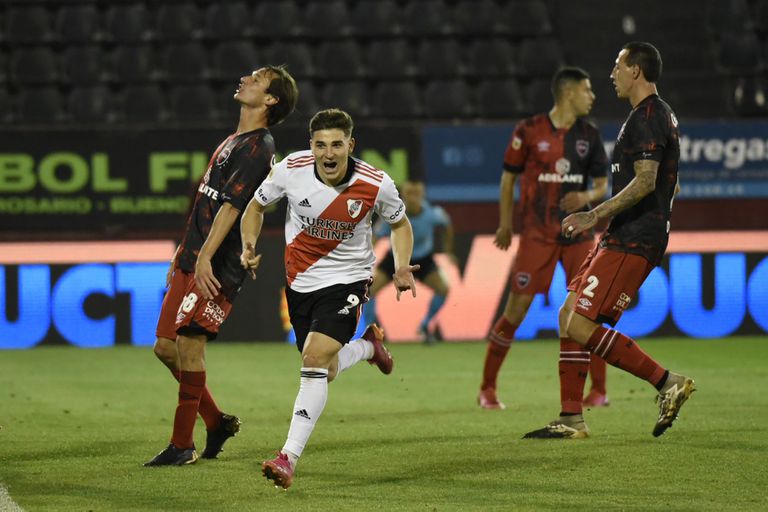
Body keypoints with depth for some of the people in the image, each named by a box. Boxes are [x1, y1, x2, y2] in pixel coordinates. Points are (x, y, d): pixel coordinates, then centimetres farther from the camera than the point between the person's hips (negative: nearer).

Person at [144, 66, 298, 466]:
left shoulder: (258, 148, -11)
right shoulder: (232, 143, 20)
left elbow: (232, 205, -20)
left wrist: (205, 258, -27)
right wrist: (182, 254, 24)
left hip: (216, 268, -9)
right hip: (192, 261, 9)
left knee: (188, 342, -10)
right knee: (166, 346, 9)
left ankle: (183, 445, -3)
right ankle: (216, 421, 20)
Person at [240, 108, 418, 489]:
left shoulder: (377, 185, -17)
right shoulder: (291, 169, -15)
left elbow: (399, 223, 4)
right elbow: (257, 205, 3)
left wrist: (401, 267, -11)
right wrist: (249, 246, -14)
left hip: (346, 280, -4)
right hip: (300, 281, 4)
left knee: (315, 358, -23)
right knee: (322, 370, 14)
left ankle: (289, 458, -22)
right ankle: (367, 346, 50)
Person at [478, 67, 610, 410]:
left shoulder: (589, 136, 6)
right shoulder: (529, 131, -4)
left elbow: (602, 184, 10)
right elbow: (509, 177, 5)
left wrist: (587, 196, -13)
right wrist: (505, 225, 6)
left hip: (578, 231, 3)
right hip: (537, 234, -3)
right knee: (517, 308, -6)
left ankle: (598, 390, 6)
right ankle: (487, 388, 6)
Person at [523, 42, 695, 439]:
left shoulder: (647, 117, -13)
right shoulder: (661, 115, 20)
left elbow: (645, 181, -24)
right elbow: (666, 184, 27)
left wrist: (595, 215, -23)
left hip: (630, 242, -11)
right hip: (620, 238, 11)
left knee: (581, 327, -15)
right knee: (569, 315, 9)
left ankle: (667, 382, -11)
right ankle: (571, 421, 10)